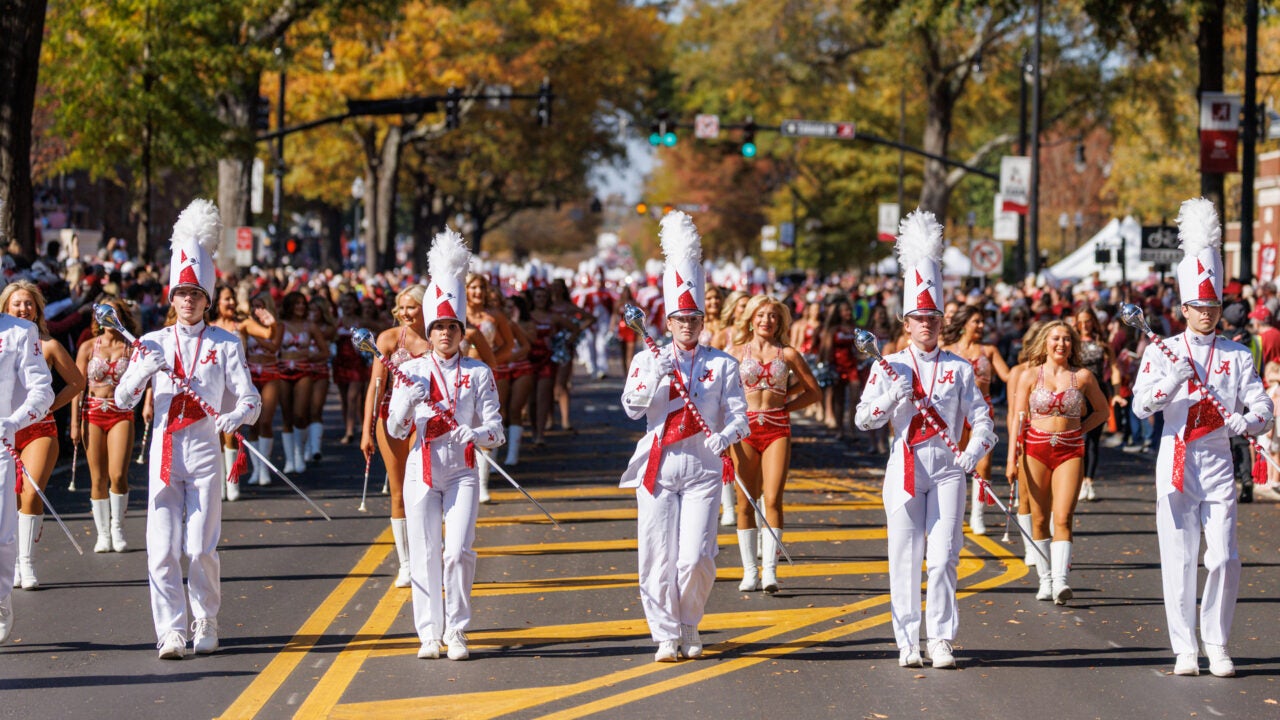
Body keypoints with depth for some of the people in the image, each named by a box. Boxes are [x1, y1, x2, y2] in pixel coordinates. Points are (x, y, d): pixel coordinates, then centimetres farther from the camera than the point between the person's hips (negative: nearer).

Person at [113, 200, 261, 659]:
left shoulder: (225, 344, 5)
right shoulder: (153, 342, 8)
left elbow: (250, 398, 1)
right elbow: (123, 399, 4)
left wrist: (237, 415, -21)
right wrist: (145, 369, -15)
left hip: (205, 450, -1)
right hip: (164, 450, 1)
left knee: (201, 548, -1)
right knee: (162, 548, -7)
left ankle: (206, 624, 17)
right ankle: (171, 632, -4)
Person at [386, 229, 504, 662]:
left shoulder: (478, 374, 4)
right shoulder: (412, 370, 4)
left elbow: (495, 430, 0)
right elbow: (396, 429, 0)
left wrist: (474, 434, -22)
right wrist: (409, 402, -20)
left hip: (462, 473, -1)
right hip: (422, 471, 1)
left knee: (459, 550, -11)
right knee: (425, 553, 1)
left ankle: (457, 633, 1)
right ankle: (429, 634, 8)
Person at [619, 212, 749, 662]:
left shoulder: (722, 365, 6)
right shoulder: (647, 361, 8)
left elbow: (738, 415, 0)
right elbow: (632, 408, -4)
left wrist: (726, 435, -21)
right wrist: (656, 376, -17)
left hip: (703, 470, -1)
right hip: (657, 468, 1)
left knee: (697, 558, -10)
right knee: (658, 558, -3)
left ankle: (689, 627, 14)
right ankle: (666, 637, 8)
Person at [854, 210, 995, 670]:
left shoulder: (959, 369, 7)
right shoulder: (889, 367, 5)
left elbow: (982, 418, 3)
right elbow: (863, 419, -2)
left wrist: (974, 451, -15)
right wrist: (895, 395, -18)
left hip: (948, 467, 0)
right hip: (905, 465, 0)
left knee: (943, 556, -5)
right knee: (905, 557, 1)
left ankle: (942, 640, 2)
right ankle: (908, 643, 7)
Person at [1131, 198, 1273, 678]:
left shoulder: (1238, 357, 7)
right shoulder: (1163, 352, 4)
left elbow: (1263, 410, 0)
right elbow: (1140, 405, -9)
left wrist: (1245, 422, -21)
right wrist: (1175, 376, -24)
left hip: (1218, 464, 1)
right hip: (1176, 466, -1)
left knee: (1224, 558, -6)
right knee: (1179, 560, 1)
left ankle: (1218, 646, 9)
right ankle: (1185, 650, 8)